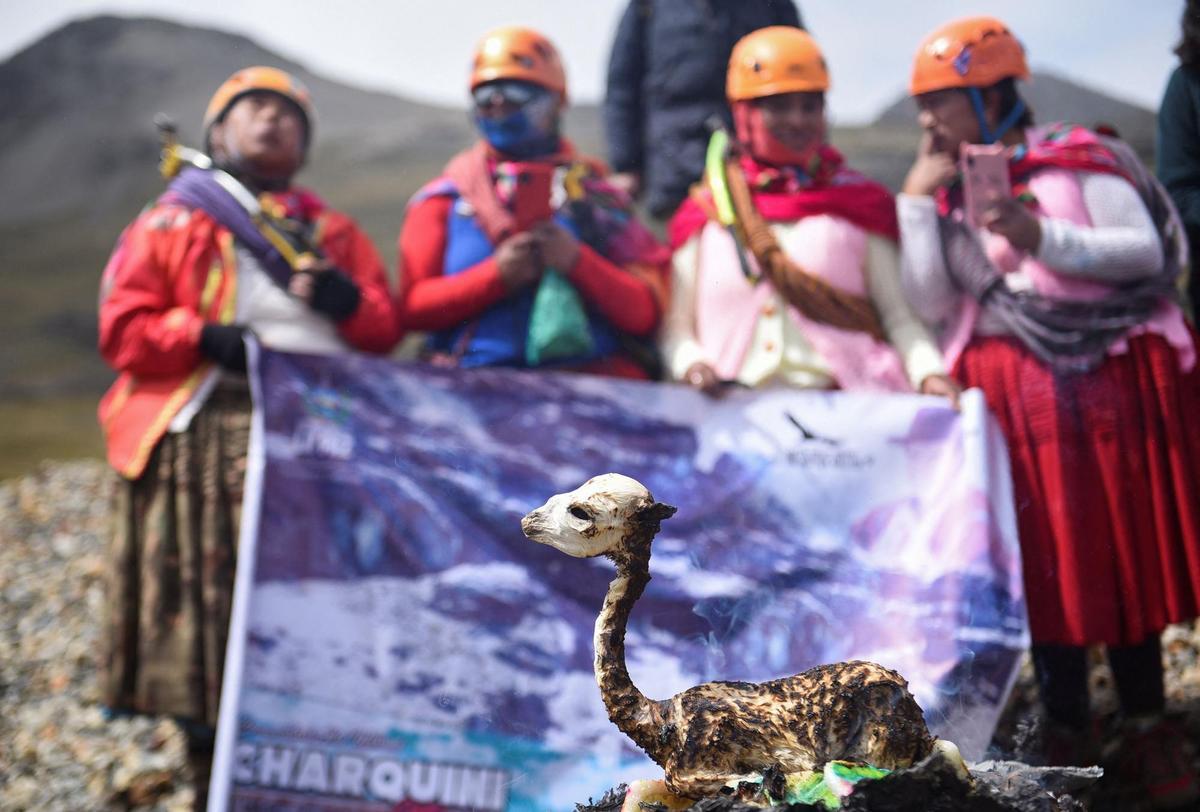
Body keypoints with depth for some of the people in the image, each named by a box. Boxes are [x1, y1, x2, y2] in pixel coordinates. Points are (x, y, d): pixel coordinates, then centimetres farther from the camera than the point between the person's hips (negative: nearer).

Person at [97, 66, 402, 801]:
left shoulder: (335, 233, 22)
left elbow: (387, 328, 15)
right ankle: (210, 755, -2)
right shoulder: (170, 224, 13)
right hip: (205, 440, -2)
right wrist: (204, 336, -13)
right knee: (206, 592, -8)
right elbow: (123, 328, 4)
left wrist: (347, 300, -7)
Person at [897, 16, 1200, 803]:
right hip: (1016, 399, 3)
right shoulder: (946, 192, 9)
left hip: (1114, 380, -3)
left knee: (1129, 552, 5)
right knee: (1047, 564, 5)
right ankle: (1067, 730, 17)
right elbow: (933, 305, -1)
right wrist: (917, 201, -5)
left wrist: (1043, 239, -20)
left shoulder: (1080, 159, -2)